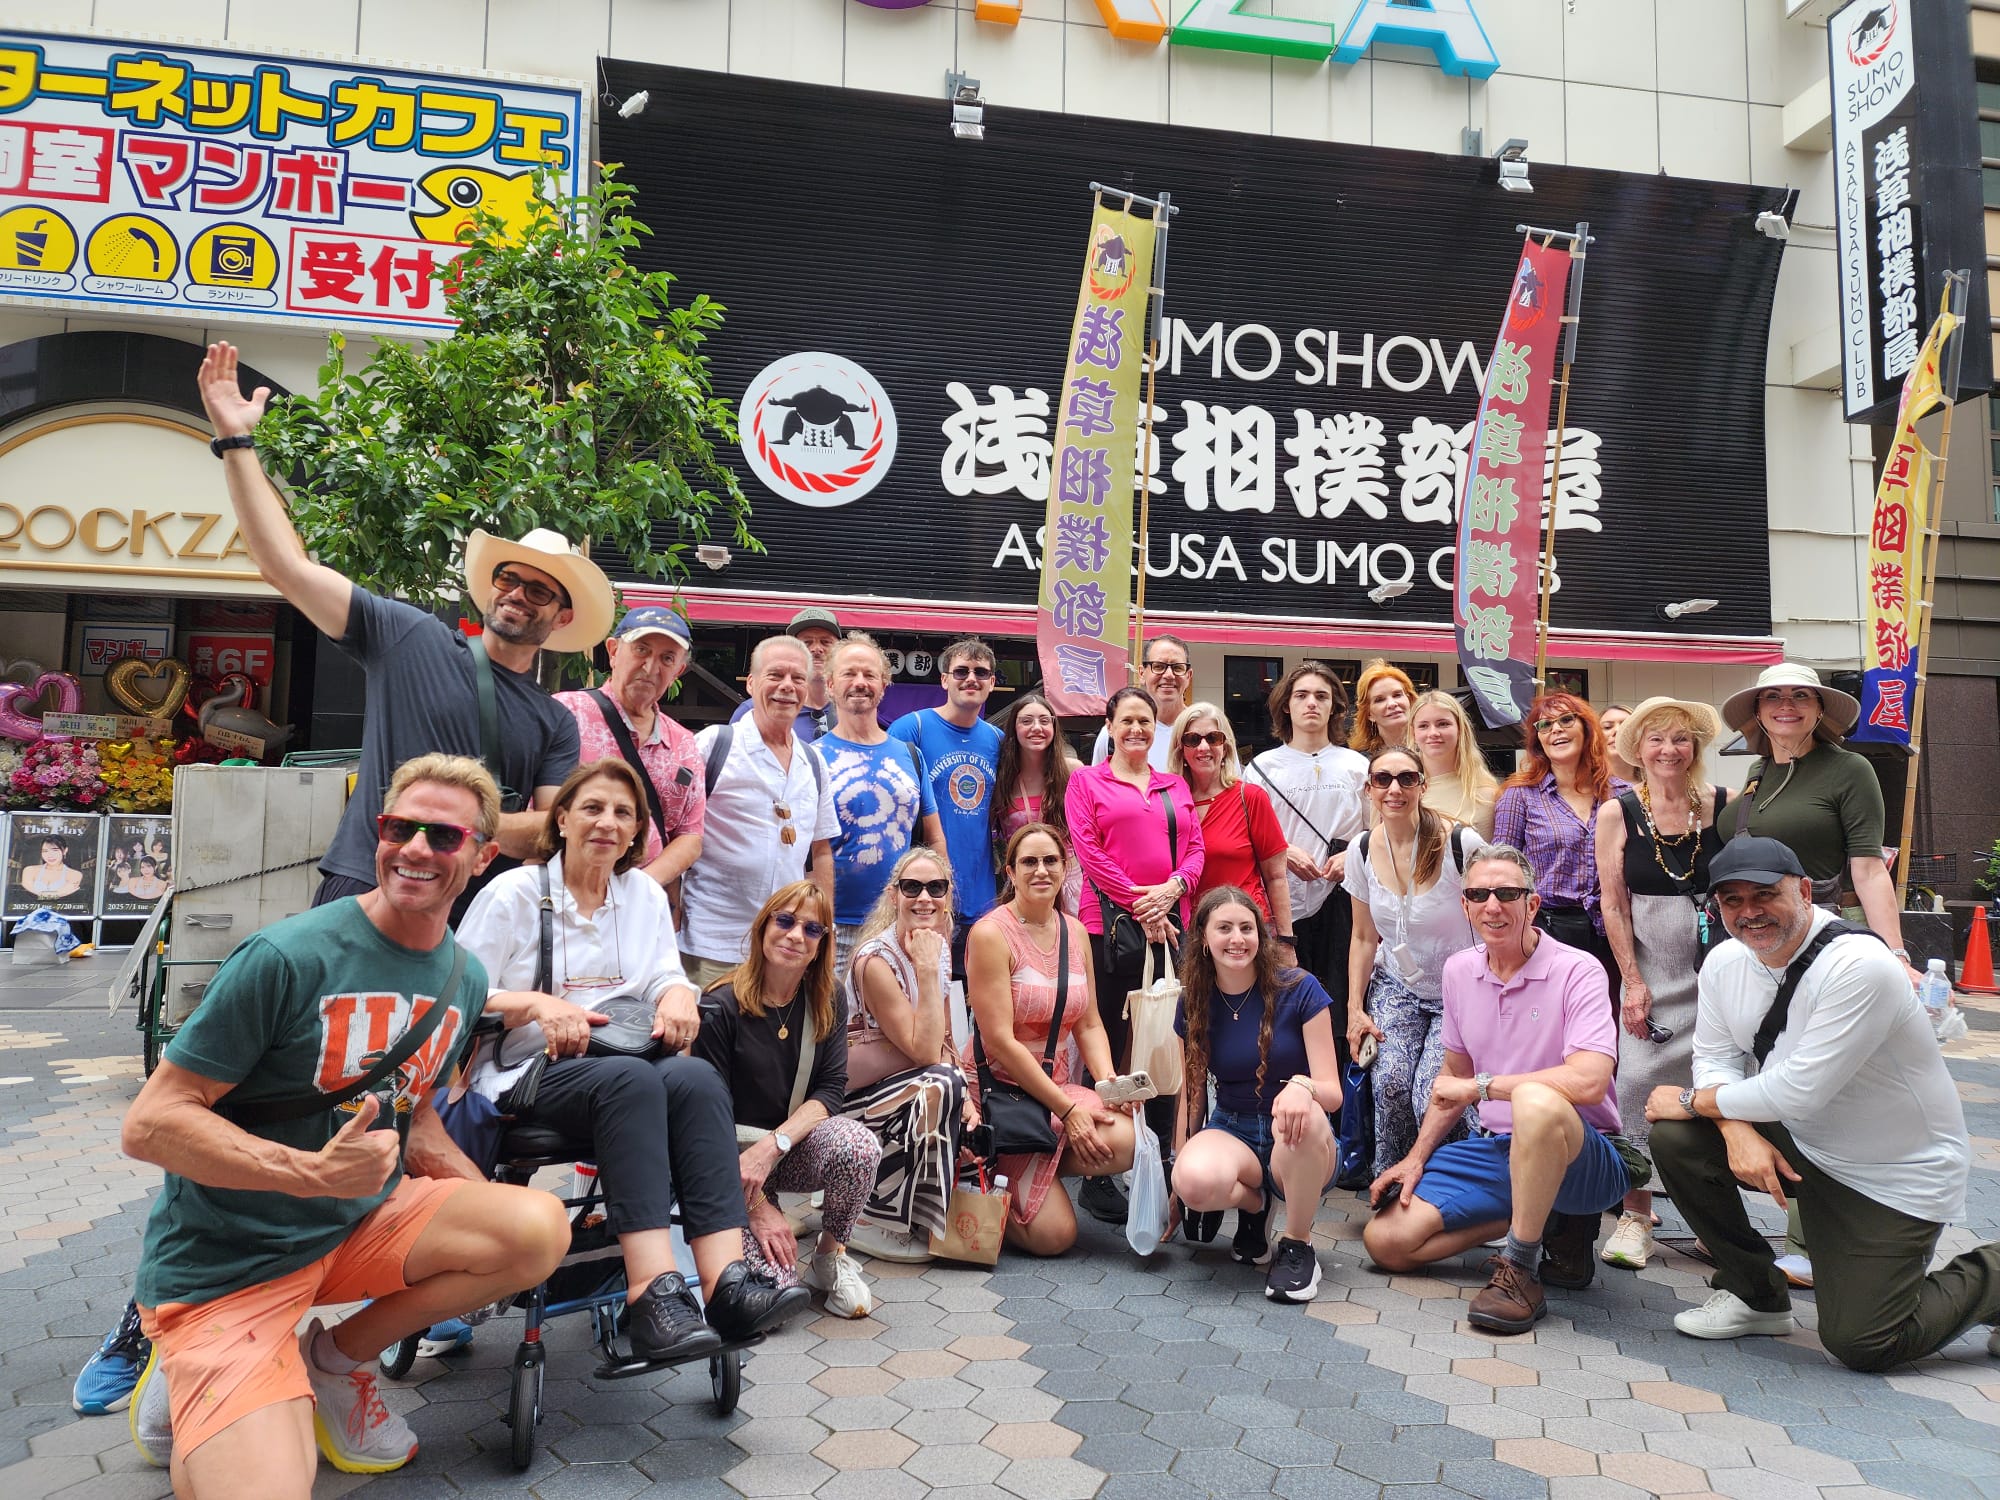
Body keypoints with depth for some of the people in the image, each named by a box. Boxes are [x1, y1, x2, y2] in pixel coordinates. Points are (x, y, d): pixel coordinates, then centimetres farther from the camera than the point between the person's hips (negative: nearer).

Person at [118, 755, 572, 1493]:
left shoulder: (465, 978, 2)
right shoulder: (288, 955, -20)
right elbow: (149, 1123, -18)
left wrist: (494, 1217, 1)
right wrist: (311, 1173, -31)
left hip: (359, 1224, 6)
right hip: (225, 1263, -6)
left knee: (540, 1228, -18)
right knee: (267, 1485, -24)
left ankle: (337, 1357, 6)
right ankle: (196, 1385, 10)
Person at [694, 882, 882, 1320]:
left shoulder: (826, 1004, 1)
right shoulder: (721, 1007, -14)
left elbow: (832, 1090, -8)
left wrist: (772, 1145, -26)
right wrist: (756, 1205, -18)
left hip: (795, 1148, 4)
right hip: (730, 1161, -4)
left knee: (860, 1144, -31)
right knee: (774, 1276, -26)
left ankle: (831, 1254, -5)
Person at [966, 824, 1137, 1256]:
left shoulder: (1075, 932, 8)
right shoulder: (990, 933, -13)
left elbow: (1089, 1025, 10)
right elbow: (1000, 1042, -17)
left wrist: (1110, 1083, -10)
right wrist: (1067, 1110, -18)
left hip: (1059, 1086, 6)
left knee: (1123, 1140, -25)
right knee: (1054, 1235, -15)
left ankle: (1022, 1175, 1)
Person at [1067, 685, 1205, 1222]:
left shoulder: (1176, 786, 19)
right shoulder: (1087, 781, 7)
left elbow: (1194, 848, 12)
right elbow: (1087, 849, -4)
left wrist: (1171, 889, -9)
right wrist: (1138, 903, -11)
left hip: (1170, 925, 4)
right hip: (1111, 923, -4)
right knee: (1107, 1050, -2)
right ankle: (1098, 1175, 4)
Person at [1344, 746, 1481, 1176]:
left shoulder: (1461, 843, -18)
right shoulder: (1362, 850, -4)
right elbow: (1364, 938, 6)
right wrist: (1355, 1008, -1)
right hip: (1396, 985, 3)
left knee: (1431, 1095, -21)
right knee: (1390, 1081, -21)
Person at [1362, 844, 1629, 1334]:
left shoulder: (1577, 971, -15)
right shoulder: (1459, 971, 6)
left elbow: (1588, 1082, -30)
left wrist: (1481, 1086, -20)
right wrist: (1417, 1158, 9)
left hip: (1581, 1156, -7)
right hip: (1498, 1148, 7)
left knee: (1536, 1101, -41)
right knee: (1386, 1239, -7)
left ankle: (1521, 1270, -23)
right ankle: (1548, 1221, 4)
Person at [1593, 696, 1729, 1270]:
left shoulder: (1724, 806, 2)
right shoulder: (1617, 813, 0)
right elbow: (1614, 905, -1)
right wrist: (1632, 982, -6)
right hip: (1649, 964, -1)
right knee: (1638, 1078, -6)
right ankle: (1635, 1213, 5)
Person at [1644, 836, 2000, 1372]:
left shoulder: (1860, 966, -29)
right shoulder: (1726, 962, -7)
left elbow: (1799, 1091, -30)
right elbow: (1715, 1058, -2)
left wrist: (1694, 1101, -18)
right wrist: (1738, 1130, -23)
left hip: (1895, 1177, -6)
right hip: (1800, 1143, 6)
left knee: (1859, 1344, -7)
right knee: (1676, 1139, -16)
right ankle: (1756, 1295, 5)